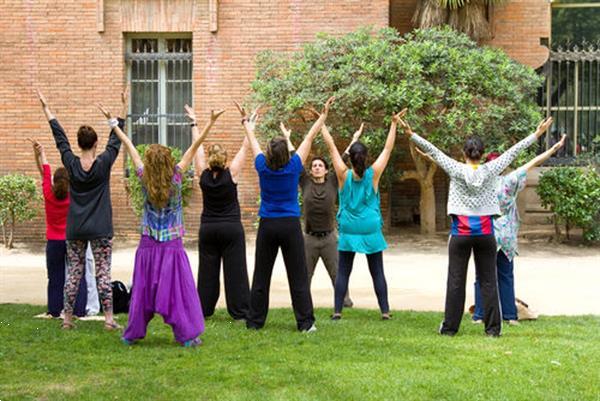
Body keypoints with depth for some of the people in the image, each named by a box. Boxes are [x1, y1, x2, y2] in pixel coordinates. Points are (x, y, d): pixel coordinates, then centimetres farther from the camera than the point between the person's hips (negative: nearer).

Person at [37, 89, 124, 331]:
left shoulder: (72, 164, -3)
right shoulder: (103, 164, -8)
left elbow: (60, 138, 6)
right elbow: (116, 139, -1)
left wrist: (46, 109, 16)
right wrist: (122, 110, 3)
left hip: (75, 230, 3)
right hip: (100, 230, -3)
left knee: (74, 273, 8)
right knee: (103, 273, -1)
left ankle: (67, 318, 11)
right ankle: (109, 318, -3)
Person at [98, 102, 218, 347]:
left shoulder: (145, 179, -6)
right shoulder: (175, 178, -10)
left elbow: (129, 146, 1)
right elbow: (194, 148, -10)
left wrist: (112, 122, 7)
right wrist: (210, 123, -9)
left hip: (148, 245, 2)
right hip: (173, 245, -2)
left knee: (143, 289, 9)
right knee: (179, 290, -1)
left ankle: (132, 334, 17)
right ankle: (187, 335, -1)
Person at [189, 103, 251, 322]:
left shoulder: (203, 175, -4)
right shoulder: (232, 173, -10)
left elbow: (197, 147, 5)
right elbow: (244, 148, -5)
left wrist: (194, 123, 13)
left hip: (207, 228, 3)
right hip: (232, 228, -3)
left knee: (207, 270, 8)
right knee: (235, 270, -2)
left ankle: (203, 309, 13)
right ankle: (239, 311, -2)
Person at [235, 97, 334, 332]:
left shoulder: (263, 167, -5)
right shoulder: (293, 167, -9)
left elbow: (252, 141, 12)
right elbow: (309, 138, 1)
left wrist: (247, 122, 29)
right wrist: (324, 115, 10)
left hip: (267, 226, 2)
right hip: (291, 226, -2)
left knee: (261, 277, 8)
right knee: (298, 277, 0)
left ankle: (254, 321, 11)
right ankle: (305, 323, 0)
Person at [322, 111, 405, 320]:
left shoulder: (344, 175, -7)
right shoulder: (373, 174, -8)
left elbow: (332, 147, -2)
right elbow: (387, 149, -2)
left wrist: (323, 125, 3)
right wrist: (394, 124, 3)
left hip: (348, 232, 0)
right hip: (371, 232, 0)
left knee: (343, 272, 5)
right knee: (377, 273, 6)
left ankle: (337, 310, 0)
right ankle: (385, 310, 5)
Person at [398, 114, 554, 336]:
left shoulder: (457, 170, -6)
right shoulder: (490, 171, -3)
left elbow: (433, 152, -4)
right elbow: (513, 152, 3)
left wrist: (411, 134, -1)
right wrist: (537, 134, 10)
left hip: (461, 233, -1)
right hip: (485, 233, 1)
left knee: (456, 281, 4)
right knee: (488, 281, 5)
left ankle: (450, 326, 6)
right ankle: (492, 327, 5)